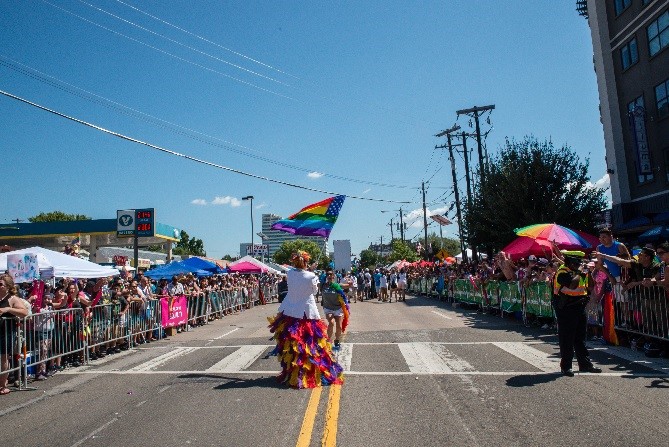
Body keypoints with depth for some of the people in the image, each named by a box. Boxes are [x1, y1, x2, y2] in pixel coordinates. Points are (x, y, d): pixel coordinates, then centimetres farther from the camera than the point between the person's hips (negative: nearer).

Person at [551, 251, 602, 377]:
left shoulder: (579, 271, 13)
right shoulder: (563, 273, -14)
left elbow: (589, 285, 24)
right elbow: (572, 285, -32)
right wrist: (579, 273, -19)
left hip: (580, 308, 8)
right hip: (566, 310, -8)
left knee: (581, 338, 15)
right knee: (567, 339, 0)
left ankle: (585, 364, 24)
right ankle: (565, 366, 8)